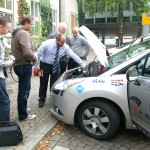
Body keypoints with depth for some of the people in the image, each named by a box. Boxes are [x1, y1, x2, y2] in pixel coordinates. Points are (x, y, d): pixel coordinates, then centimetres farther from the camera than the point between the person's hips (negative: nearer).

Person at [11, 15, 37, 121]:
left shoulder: (17, 33, 15)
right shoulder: (23, 33, -17)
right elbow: (27, 53, -27)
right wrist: (35, 59, -9)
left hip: (19, 64, 10)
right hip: (24, 65, -10)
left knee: (23, 89, 22)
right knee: (25, 90, -1)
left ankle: (23, 108, 37)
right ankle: (23, 115, 9)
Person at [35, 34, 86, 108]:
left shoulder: (65, 47, -17)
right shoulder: (47, 44, -25)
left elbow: (73, 55, -14)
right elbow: (38, 54, -17)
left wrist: (83, 64, -16)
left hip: (55, 65, 3)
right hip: (45, 64, -2)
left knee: (55, 82, 3)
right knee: (43, 82, 5)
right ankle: (41, 100, 20)